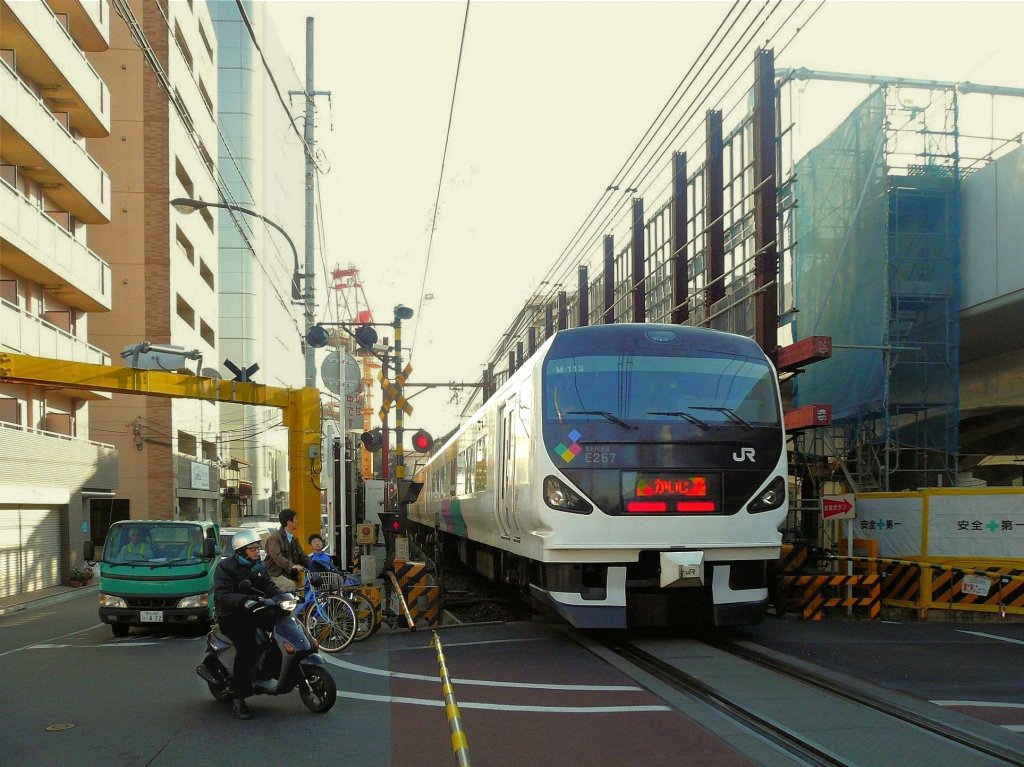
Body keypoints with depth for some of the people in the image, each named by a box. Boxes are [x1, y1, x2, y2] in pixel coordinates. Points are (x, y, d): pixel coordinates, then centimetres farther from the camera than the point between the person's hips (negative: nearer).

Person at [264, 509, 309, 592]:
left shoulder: (294, 539, 22)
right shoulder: (274, 538, -6)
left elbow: (302, 556, 19)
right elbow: (277, 557, -21)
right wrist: (292, 566, -36)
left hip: (290, 575, 7)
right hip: (276, 575, -7)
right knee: (292, 587, -31)